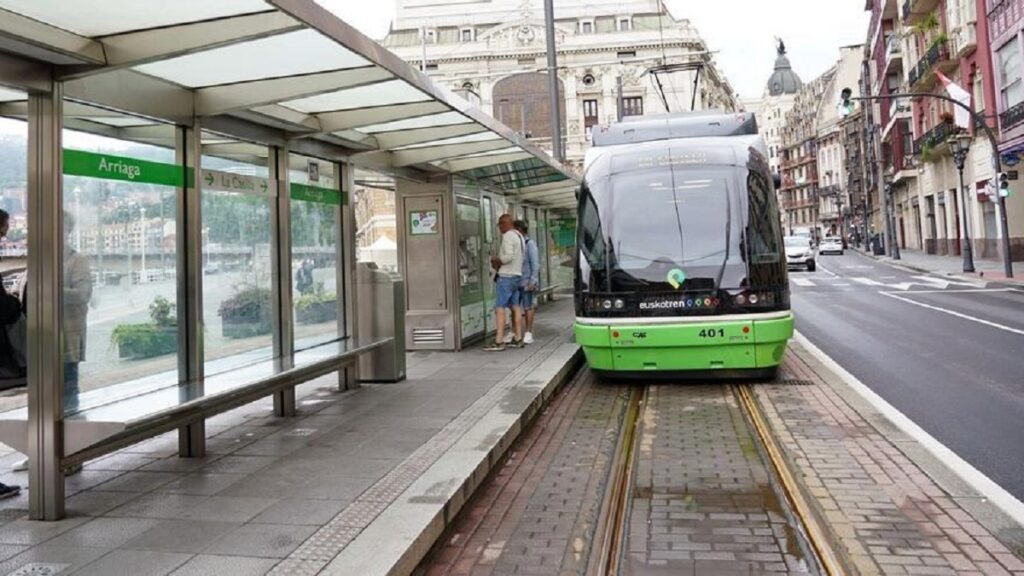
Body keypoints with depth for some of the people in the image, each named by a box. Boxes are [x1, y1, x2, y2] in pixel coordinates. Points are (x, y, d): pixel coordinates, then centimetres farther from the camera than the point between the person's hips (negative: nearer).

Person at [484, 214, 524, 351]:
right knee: (515, 307, 11)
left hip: (506, 276, -10)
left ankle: (499, 342, -14)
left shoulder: (508, 236, -13)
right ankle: (518, 339, 13)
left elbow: (508, 256, -23)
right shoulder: (519, 236, 17)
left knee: (499, 308, -10)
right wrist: (499, 260, 11)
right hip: (517, 275, 10)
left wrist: (496, 260, -7)